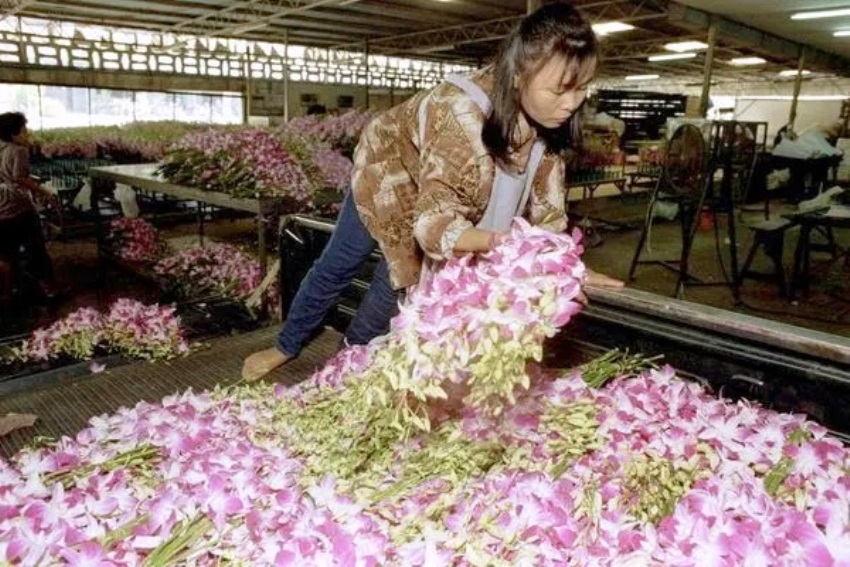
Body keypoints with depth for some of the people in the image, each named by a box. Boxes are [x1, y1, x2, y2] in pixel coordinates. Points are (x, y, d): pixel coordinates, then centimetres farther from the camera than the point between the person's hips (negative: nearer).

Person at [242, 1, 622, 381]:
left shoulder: (548, 121, -24)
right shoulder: (462, 119, -44)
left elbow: (546, 205, -16)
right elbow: (434, 221, -44)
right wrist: (502, 243, -60)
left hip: (445, 194, 5)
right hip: (389, 172, -4)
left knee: (399, 281, 6)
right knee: (337, 267, 10)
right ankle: (287, 346, 35)